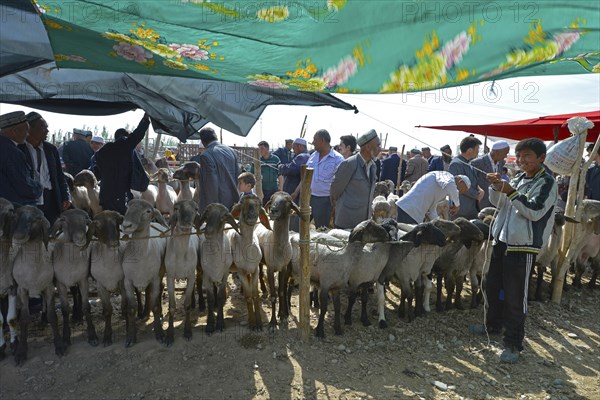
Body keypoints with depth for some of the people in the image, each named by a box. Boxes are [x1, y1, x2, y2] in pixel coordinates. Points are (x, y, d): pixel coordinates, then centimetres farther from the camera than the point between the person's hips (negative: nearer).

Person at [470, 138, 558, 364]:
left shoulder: (547, 183, -8)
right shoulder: (518, 179, 12)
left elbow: (535, 211, -18)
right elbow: (498, 203, 11)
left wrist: (511, 192, -23)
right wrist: (496, 187, -7)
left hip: (523, 246, -7)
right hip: (503, 241, 7)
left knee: (515, 297, -3)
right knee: (493, 287, 18)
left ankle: (513, 344, 9)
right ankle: (493, 326, 37)